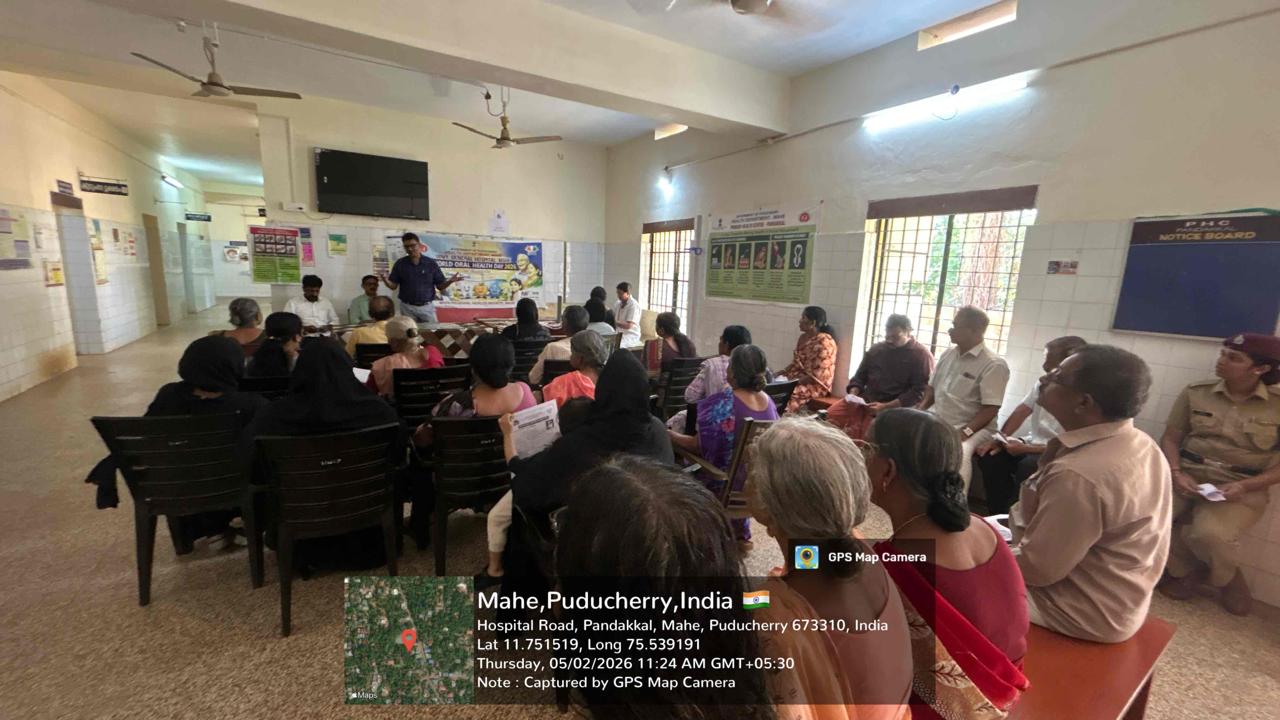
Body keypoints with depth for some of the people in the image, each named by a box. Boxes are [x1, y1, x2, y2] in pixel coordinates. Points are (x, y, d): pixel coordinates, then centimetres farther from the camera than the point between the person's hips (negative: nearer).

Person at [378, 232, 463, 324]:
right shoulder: (400, 264, 2)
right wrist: (385, 280, -18)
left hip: (427, 307, 0)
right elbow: (393, 286, 3)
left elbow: (440, 286, 0)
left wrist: (450, 281, -20)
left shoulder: (431, 263, 0)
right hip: (407, 307, 0)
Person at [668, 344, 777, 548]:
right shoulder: (769, 402, -6)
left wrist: (667, 434, -5)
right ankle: (740, 533, 35)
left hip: (724, 482, -6)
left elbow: (698, 446, -18)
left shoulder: (722, 404, -26)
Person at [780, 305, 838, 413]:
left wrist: (793, 382, -21)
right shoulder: (803, 337, 9)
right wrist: (779, 373, 0)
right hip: (799, 378, 8)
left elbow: (815, 376, -20)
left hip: (815, 385, -8)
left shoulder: (824, 342, -16)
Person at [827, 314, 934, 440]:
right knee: (830, 415, -17)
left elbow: (920, 391, -9)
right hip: (865, 401, 5)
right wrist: (853, 394, -3)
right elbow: (860, 376, 20)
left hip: (895, 407, -5)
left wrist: (885, 407, -19)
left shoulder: (921, 355, -1)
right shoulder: (876, 349, 14)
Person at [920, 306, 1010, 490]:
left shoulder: (994, 364, -9)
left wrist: (965, 432, -26)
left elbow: (990, 408, -15)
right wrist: (920, 410, 2)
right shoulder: (948, 354, 12)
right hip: (936, 422, 7)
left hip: (973, 428, -6)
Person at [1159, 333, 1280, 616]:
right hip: (1187, 476, 2)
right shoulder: (1195, 393, 3)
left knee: (1209, 534, -30)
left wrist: (1244, 486, -17)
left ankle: (1226, 577, 8)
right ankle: (1186, 568, 7)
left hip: (1241, 488, -2)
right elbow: (1170, 437, 6)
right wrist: (1176, 473, -12)